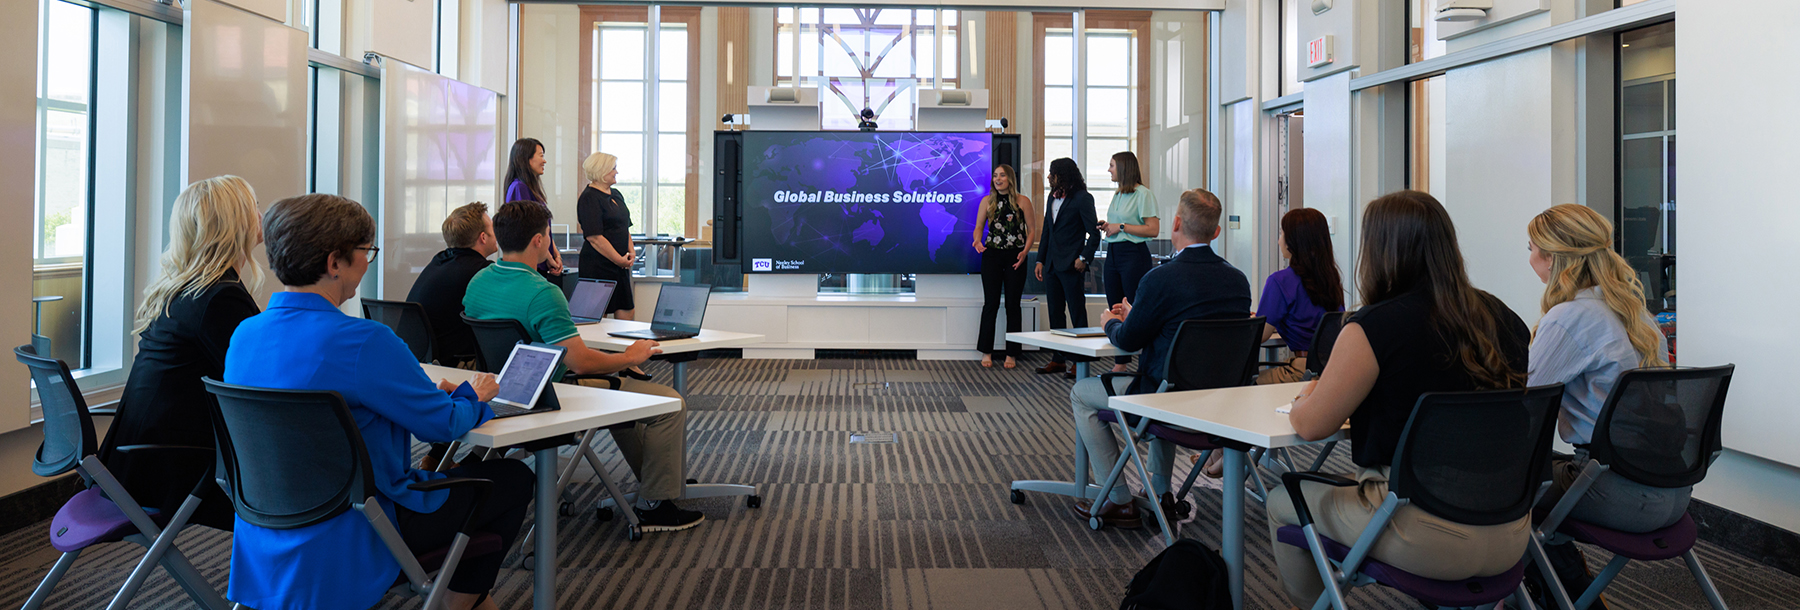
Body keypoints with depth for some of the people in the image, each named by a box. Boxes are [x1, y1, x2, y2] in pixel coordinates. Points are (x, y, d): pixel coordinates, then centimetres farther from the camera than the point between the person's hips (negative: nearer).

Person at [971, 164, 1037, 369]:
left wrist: (1025, 252, -11)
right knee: (991, 303, 1)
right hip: (991, 256, 1)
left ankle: (1011, 354, 10)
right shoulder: (987, 201, 6)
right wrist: (978, 241, -14)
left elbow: (1032, 230, 2)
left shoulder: (1022, 201, 1)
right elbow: (979, 227, 8)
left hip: (1015, 258, -1)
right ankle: (986, 352, 8)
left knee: (1013, 304, 3)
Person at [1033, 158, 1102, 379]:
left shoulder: (1082, 198, -8)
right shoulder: (1053, 197, 15)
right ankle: (1058, 360, 19)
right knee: (1055, 314, 11)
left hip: (1071, 266, -8)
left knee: (1077, 315, -2)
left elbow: (1094, 233, -9)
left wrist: (1084, 259, -17)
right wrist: (1040, 260, 14)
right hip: (1052, 265, 8)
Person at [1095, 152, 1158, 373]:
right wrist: (1107, 226, 9)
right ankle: (1120, 362, 15)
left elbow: (1153, 230, -16)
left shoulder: (1143, 194, -9)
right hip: (1113, 253, 9)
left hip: (1134, 254, -9)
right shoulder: (1118, 195, 17)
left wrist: (1120, 226, -15)